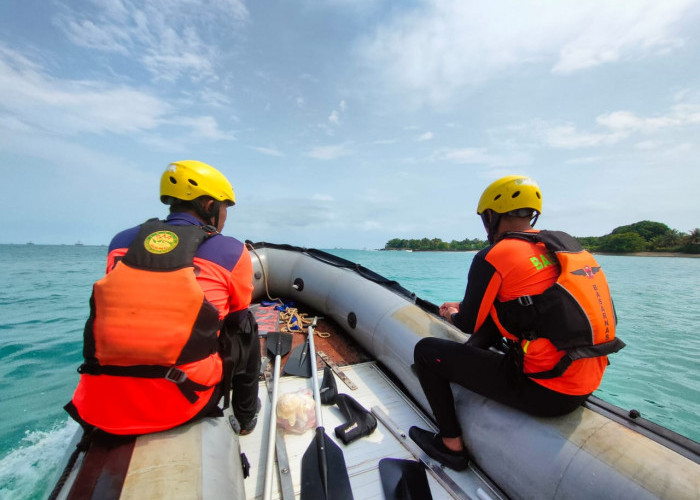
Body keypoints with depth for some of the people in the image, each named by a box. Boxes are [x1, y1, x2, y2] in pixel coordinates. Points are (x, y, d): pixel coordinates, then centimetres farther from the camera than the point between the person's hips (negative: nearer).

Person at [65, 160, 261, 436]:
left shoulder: (121, 241, 6)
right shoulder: (232, 252, -7)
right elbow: (237, 318, 9)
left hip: (101, 406, 5)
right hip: (180, 406, -4)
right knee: (245, 330, 18)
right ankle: (246, 418, 33)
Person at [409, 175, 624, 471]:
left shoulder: (494, 257, -17)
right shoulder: (565, 243, 8)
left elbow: (470, 324, -7)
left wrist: (451, 315, 17)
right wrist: (464, 307, 22)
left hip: (545, 391, -8)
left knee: (426, 350, 2)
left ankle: (451, 445, 17)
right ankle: (453, 369, 37)